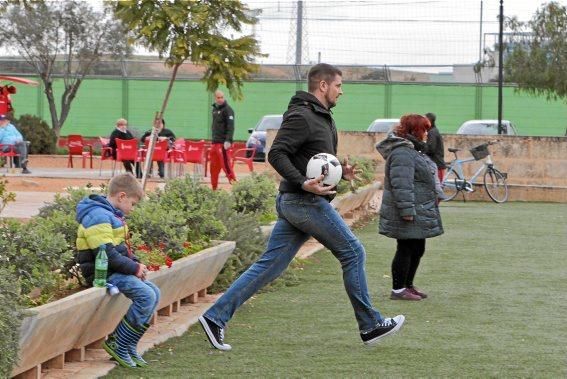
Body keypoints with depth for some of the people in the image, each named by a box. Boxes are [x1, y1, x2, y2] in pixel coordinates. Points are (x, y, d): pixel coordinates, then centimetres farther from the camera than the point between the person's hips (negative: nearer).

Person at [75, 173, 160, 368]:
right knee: (146, 296, -21)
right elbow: (107, 255, -26)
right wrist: (134, 268, -17)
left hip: (116, 271, 11)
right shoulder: (98, 217, -19)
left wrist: (136, 263, 5)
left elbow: (123, 247, 24)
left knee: (154, 293, 8)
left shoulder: (112, 215, 16)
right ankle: (118, 345, -12)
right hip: (103, 274, -11)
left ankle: (128, 345, 8)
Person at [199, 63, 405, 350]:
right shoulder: (301, 116, -14)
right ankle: (370, 326, 9)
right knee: (353, 253, 0)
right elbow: (276, 154, -21)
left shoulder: (322, 118, 18)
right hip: (306, 202, -10)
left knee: (269, 265, 6)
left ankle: (215, 317, 3)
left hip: (293, 203, 10)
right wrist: (303, 184, -29)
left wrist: (341, 172, 8)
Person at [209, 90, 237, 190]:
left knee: (225, 164, -14)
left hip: (223, 143, -8)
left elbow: (230, 126, -17)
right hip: (215, 142, 8)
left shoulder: (227, 109, -8)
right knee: (214, 166, 11)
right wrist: (213, 138, 18)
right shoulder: (214, 109, 17)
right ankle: (214, 188, 17)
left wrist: (228, 140, -27)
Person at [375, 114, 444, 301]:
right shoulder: (402, 153, -19)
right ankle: (398, 290, 1)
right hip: (409, 215, -11)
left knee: (417, 250, 15)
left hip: (419, 213, 11)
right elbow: (401, 185, -26)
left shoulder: (412, 150, 18)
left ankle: (408, 285, 26)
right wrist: (407, 210, -29)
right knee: (406, 250, -5)